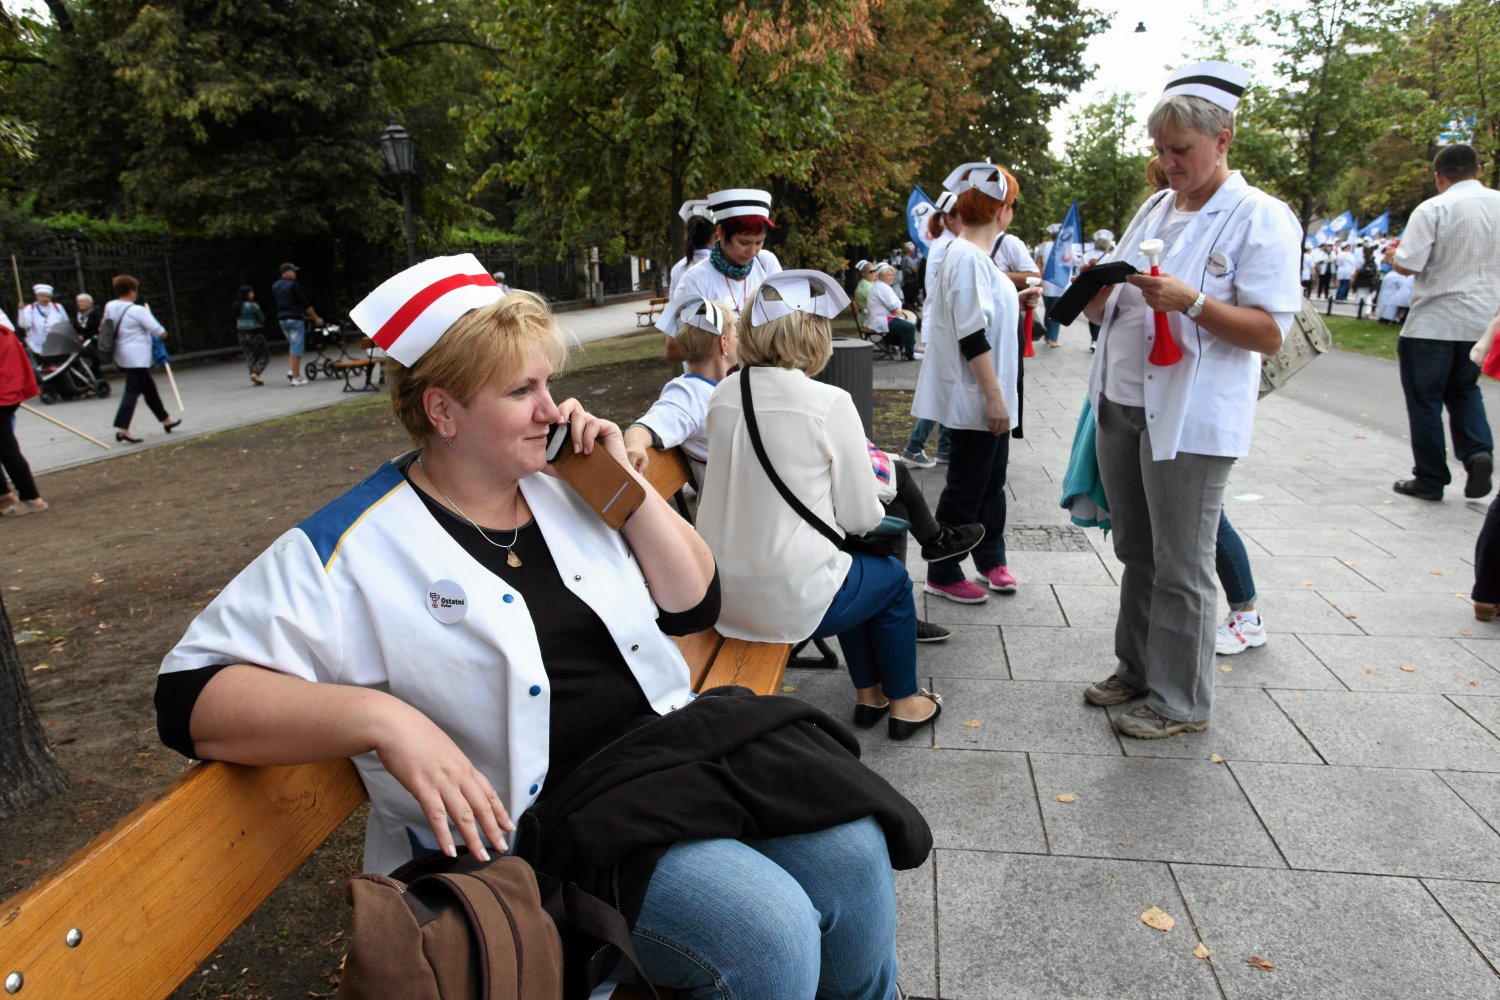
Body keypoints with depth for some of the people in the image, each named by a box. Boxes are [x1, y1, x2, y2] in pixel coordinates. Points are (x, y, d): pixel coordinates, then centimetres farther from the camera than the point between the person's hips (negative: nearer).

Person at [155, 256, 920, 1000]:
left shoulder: (563, 488, 9)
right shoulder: (351, 548, -8)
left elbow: (693, 604, 10)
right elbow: (191, 693, -13)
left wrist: (623, 478, -3)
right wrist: (381, 718, -28)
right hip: (541, 822, -5)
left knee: (853, 853, -11)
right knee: (767, 932, -23)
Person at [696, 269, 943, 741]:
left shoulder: (722, 396, 0)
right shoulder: (829, 404, -17)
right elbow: (861, 517, -9)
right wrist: (870, 506, 13)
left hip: (721, 594, 6)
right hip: (790, 602, -6)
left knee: (852, 568, 32)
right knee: (893, 579, 25)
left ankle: (868, 693, 45)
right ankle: (902, 703, 41)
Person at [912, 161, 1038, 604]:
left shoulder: (976, 256, 12)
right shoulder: (968, 258, -19)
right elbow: (971, 335, -23)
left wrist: (1017, 302, 14)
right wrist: (994, 397, -23)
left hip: (988, 396, 10)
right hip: (973, 397, -10)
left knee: (991, 481, 18)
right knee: (965, 488, 0)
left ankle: (990, 559, 32)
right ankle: (942, 575, 14)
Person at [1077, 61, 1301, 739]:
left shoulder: (1260, 218, -7)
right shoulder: (1154, 210, 14)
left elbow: (1271, 333, -14)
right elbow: (1102, 313, 17)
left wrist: (1189, 301, -26)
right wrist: (1097, 291, -6)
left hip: (1189, 418, -7)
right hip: (1121, 404, 7)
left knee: (1181, 568, 2)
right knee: (1136, 552, 16)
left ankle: (1180, 702, 16)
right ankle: (1136, 668, 32)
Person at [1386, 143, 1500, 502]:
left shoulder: (1433, 210, -13)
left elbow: (1409, 265, -17)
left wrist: (1392, 254, 4)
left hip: (1434, 323, -5)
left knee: (1425, 399, 6)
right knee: (1464, 390, 23)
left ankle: (1430, 479, 12)